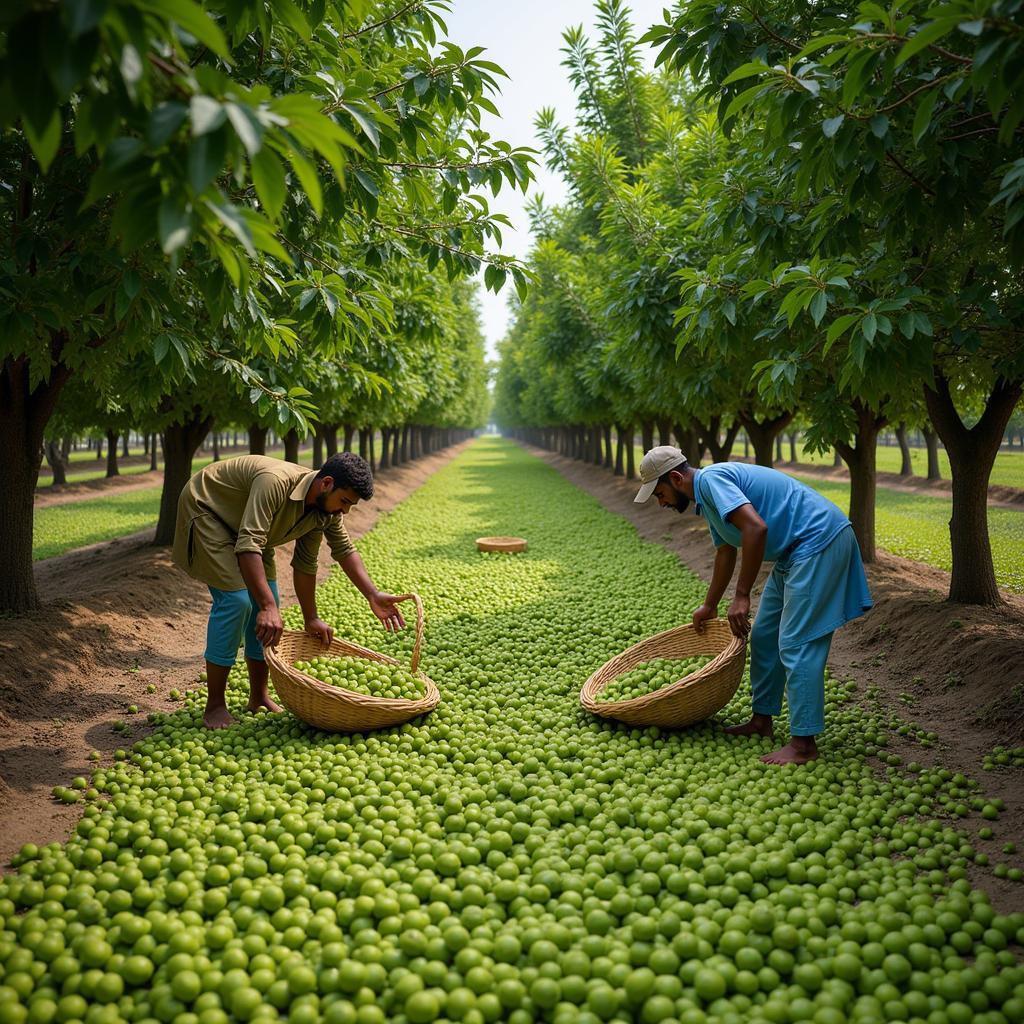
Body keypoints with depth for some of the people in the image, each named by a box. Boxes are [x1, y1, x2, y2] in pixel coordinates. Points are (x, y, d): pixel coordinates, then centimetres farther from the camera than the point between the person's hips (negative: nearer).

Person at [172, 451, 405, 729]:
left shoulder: (324, 511, -12)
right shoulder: (275, 482, -39)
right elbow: (248, 546, -45)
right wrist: (268, 607, -51)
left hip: (244, 526, 9)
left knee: (266, 600, 2)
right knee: (236, 599, -19)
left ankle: (259, 697, 16)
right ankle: (214, 706, -10)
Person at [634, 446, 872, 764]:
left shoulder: (711, 479, -16)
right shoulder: (707, 498, 15)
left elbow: (756, 528, -29)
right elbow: (726, 553, 30)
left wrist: (742, 596, -25)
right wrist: (709, 606, 40)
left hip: (820, 541, -11)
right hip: (794, 551, 11)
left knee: (796, 644, -10)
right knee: (763, 636, 15)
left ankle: (803, 743, -4)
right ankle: (762, 720, 24)